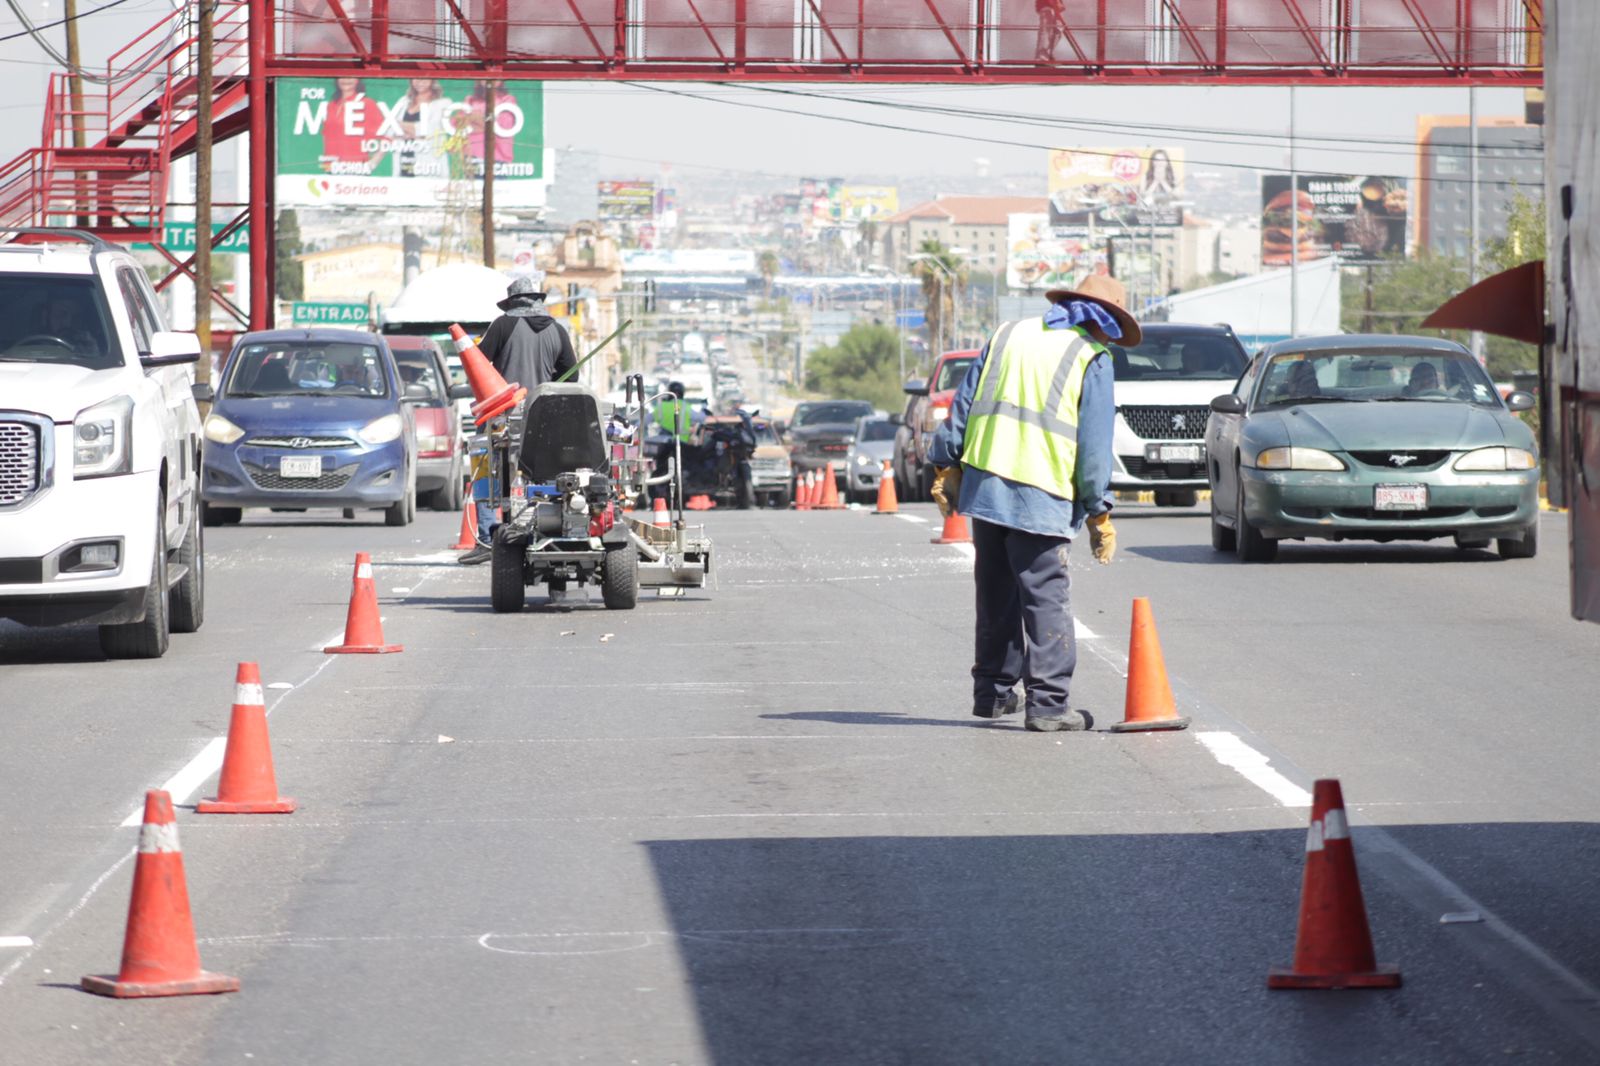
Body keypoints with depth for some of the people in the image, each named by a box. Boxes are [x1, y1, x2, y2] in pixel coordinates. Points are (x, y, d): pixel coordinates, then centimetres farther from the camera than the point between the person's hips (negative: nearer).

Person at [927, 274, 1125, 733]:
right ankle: (1047, 703, -9)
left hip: (982, 484, 5)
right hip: (1040, 497, -5)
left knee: (995, 595, 15)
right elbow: (1094, 445, -4)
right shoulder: (1092, 360, 0)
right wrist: (1099, 513, 0)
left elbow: (964, 403, 14)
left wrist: (946, 466, 18)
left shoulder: (1010, 334, 15)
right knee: (1045, 599, -4)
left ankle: (993, 692, 22)